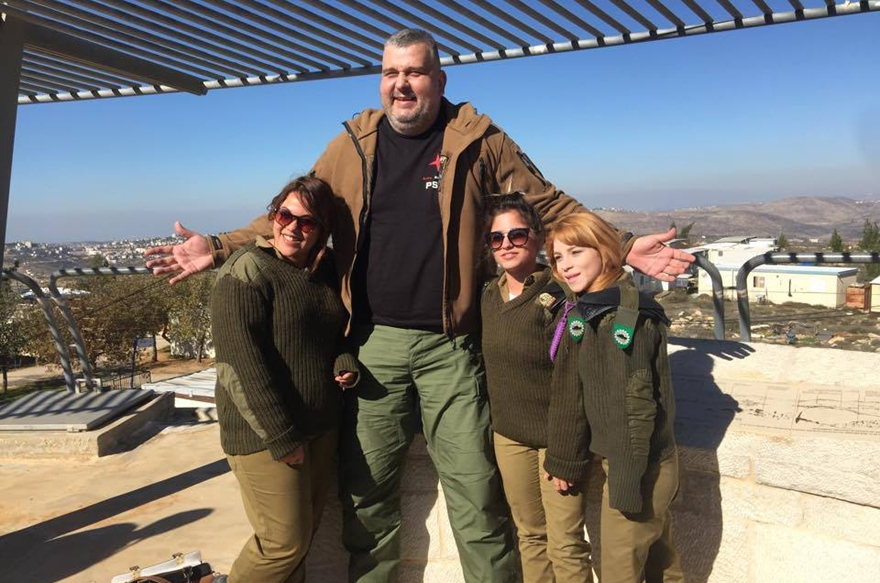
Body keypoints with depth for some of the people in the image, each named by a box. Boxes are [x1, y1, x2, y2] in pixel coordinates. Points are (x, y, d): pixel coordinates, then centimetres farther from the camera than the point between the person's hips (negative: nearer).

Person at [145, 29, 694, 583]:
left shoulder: (480, 141, 1)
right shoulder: (352, 145, 7)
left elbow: (549, 207, 5)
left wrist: (622, 247, -4)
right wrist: (220, 248, 2)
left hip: (449, 346, -2)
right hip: (374, 343, 3)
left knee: (476, 493, 5)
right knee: (365, 492, 13)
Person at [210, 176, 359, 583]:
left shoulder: (325, 273, 8)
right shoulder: (247, 272, -13)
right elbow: (240, 362, -19)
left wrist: (346, 361, -3)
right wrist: (281, 436, -19)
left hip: (320, 427, 7)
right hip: (264, 433, -7)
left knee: (305, 532, 15)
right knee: (285, 541, -1)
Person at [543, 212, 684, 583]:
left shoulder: (628, 316, -20)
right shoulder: (584, 314, 6)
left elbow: (636, 403, -22)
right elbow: (571, 396, 10)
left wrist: (628, 483, -21)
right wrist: (564, 461, 12)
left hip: (638, 467, -8)